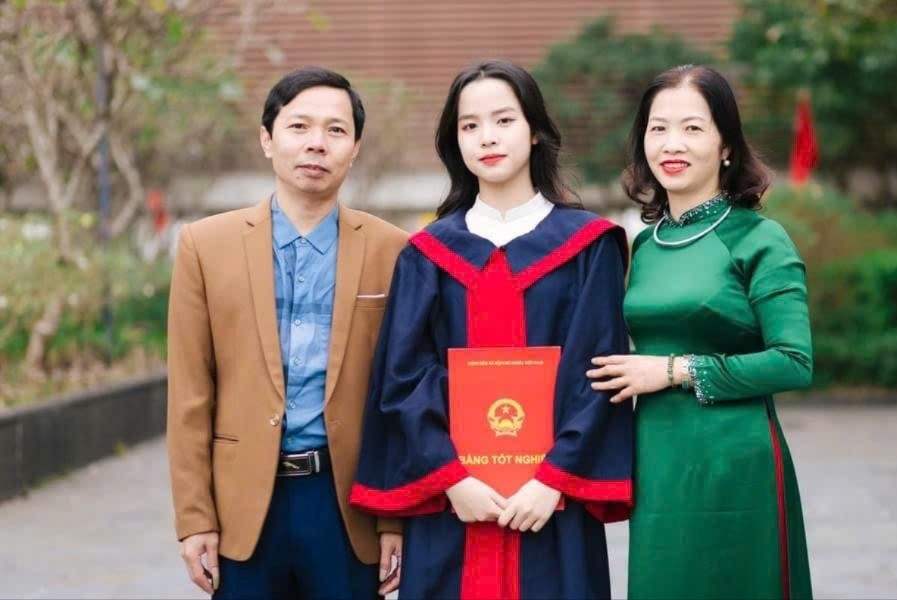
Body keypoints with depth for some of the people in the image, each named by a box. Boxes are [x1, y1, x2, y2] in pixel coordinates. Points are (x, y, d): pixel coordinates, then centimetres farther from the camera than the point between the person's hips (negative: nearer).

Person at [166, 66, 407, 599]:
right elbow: (190, 396, 2)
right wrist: (195, 518, -1)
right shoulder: (206, 244, 2)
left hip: (349, 503, 0)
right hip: (244, 501, 0)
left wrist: (397, 516, -1)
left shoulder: (392, 251, 1)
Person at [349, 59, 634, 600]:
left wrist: (554, 478, -12)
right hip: (448, 507, 1)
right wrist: (450, 477, -11)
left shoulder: (587, 245, 4)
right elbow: (402, 378, 1)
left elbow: (599, 372, -2)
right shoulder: (428, 254, 8)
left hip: (551, 503, -1)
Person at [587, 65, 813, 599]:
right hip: (656, 460, 5)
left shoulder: (758, 240, -7)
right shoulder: (647, 243, 10)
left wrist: (676, 371, -14)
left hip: (734, 466, -5)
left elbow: (795, 364, -15)